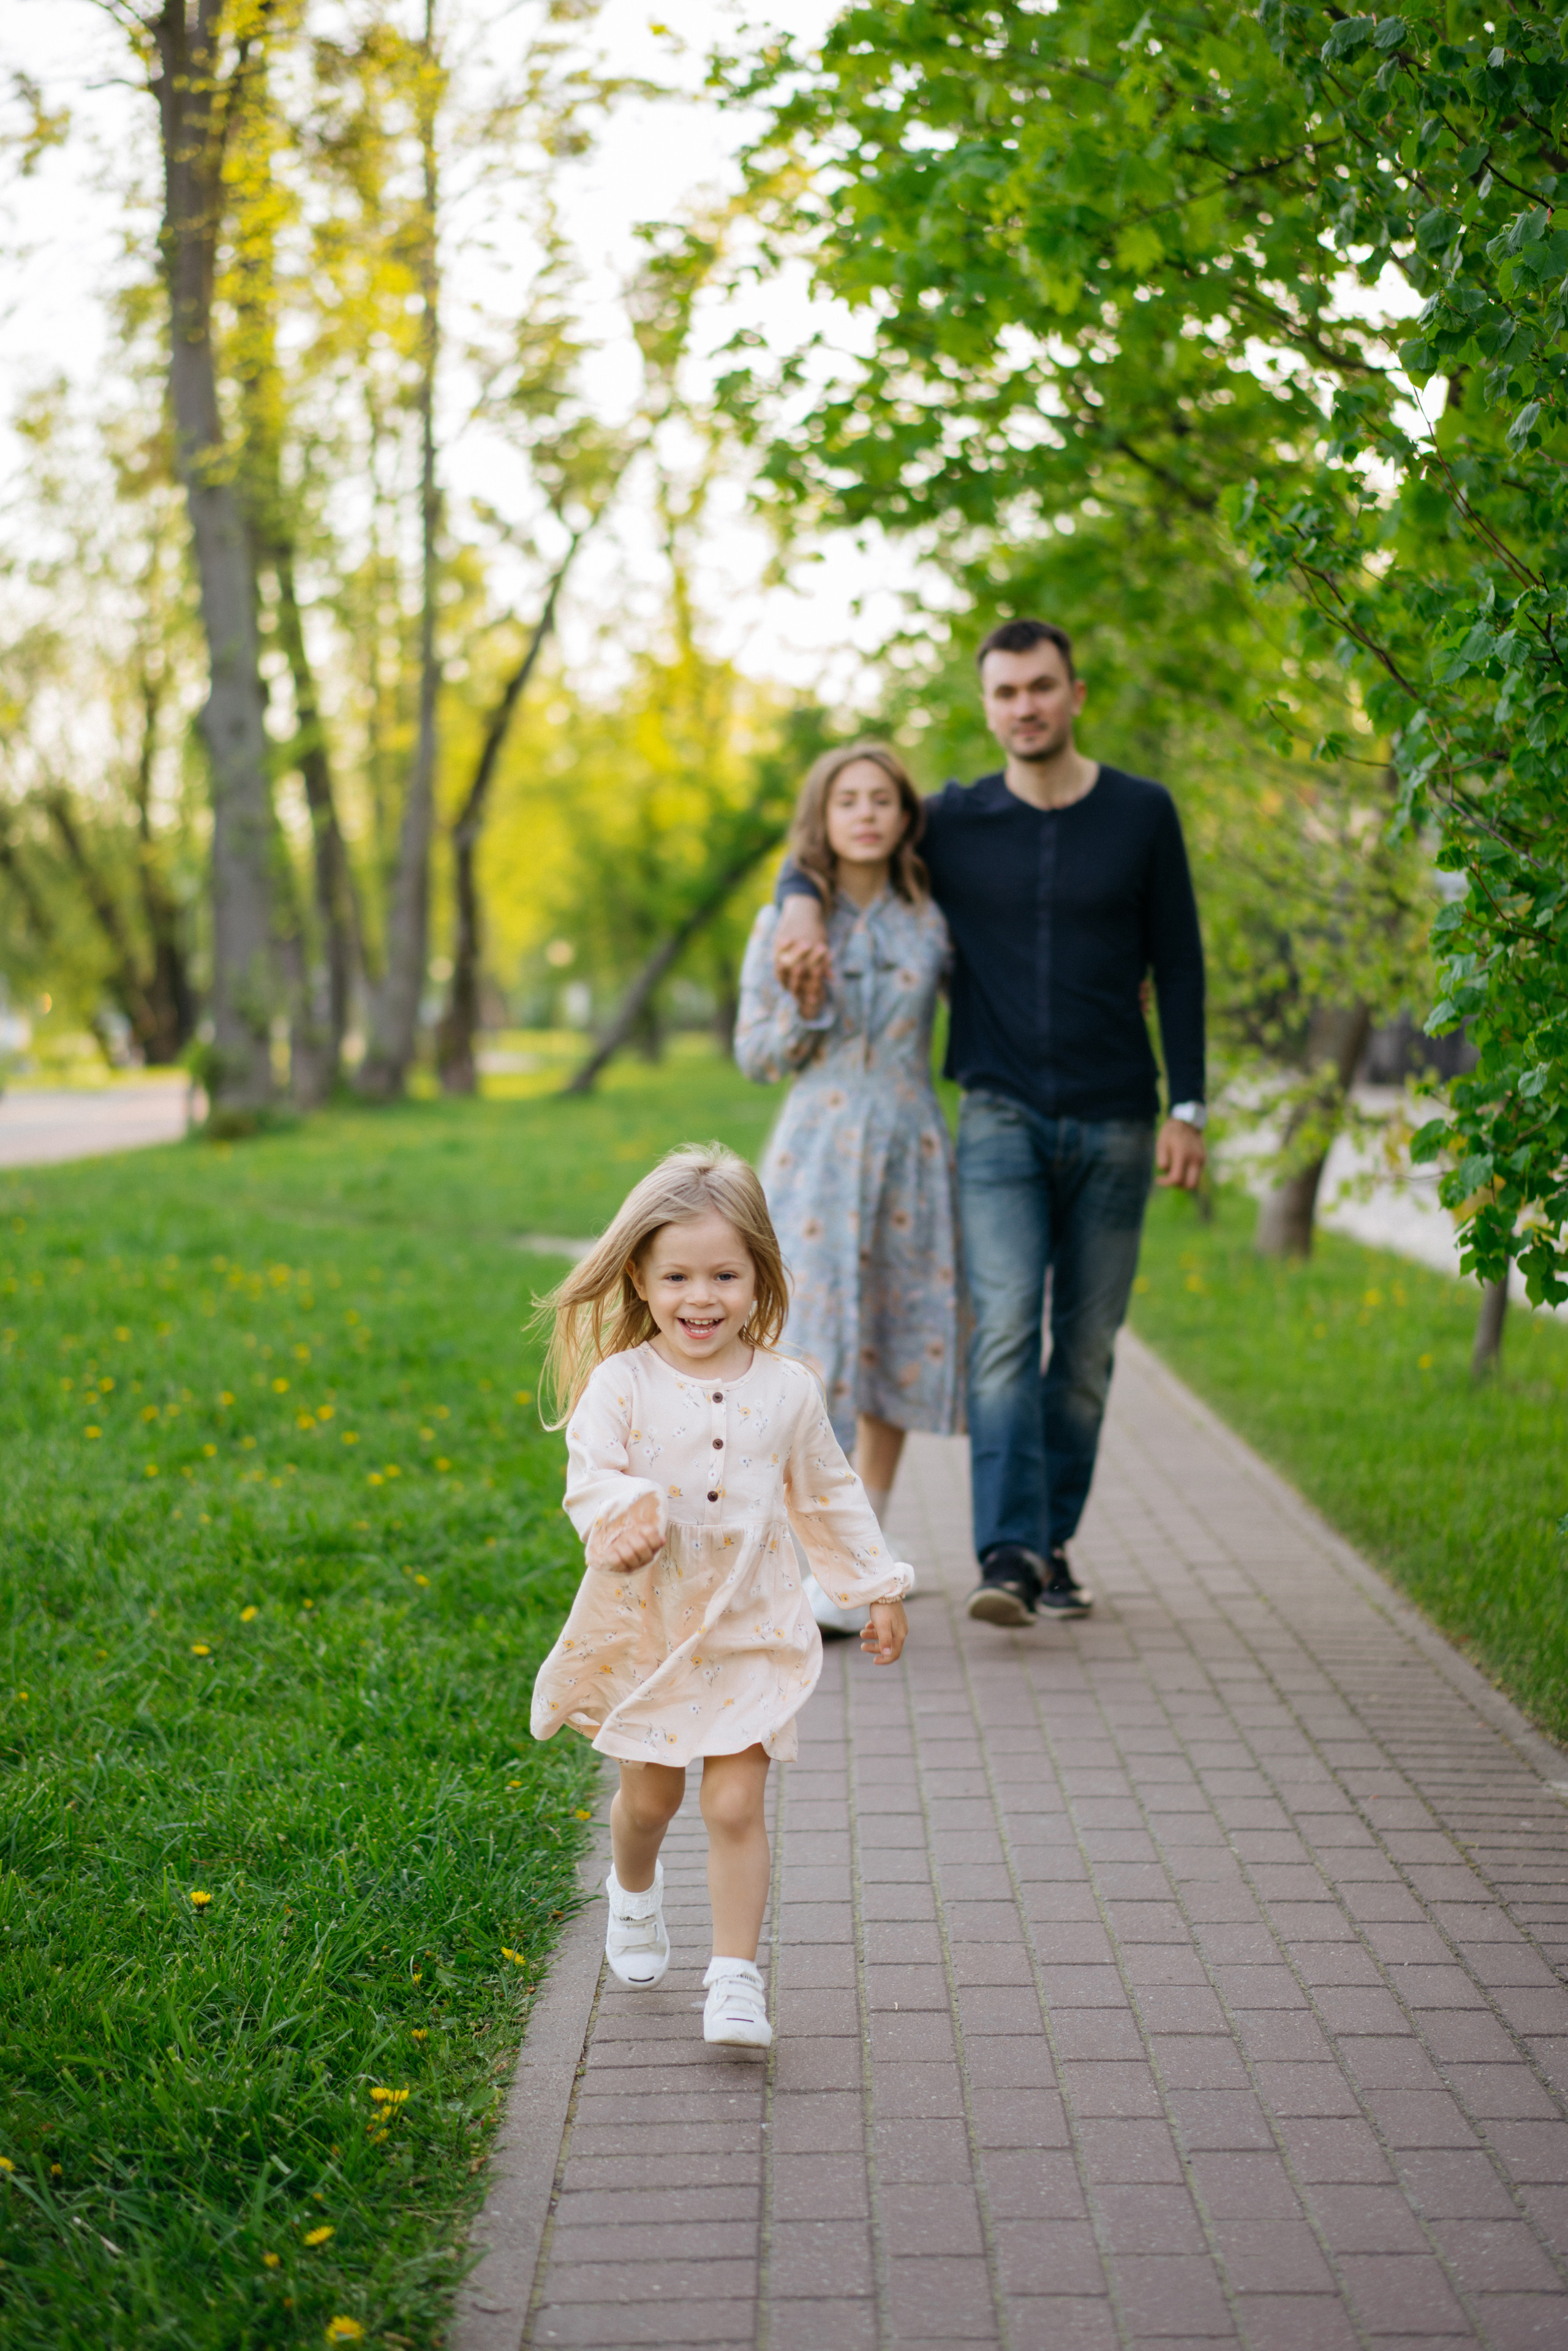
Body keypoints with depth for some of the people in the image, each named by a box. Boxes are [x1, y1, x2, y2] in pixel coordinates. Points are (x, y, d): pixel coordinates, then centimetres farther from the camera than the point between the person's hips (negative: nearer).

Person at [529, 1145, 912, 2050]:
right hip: (646, 1630, 0)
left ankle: (736, 1977, 7)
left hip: (752, 1635, 0)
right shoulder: (620, 1384, -11)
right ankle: (635, 1892, 48)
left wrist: (879, 1587, 15)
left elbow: (829, 1497, 10)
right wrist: (625, 1509, -42)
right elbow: (589, 1477, -19)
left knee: (736, 1806, -5)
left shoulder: (787, 1389, -3)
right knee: (649, 1798, 16)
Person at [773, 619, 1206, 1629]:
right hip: (1002, 1118, -1)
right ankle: (1010, 1556, -19)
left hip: (1113, 1125, 1)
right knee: (1005, 1329, -15)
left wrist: (1187, 1108, 0)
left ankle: (1055, 1542, 19)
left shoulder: (1143, 814, 2)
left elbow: (1178, 966, 5)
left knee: (1086, 1349, 6)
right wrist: (805, 911, -12)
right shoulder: (955, 822, 3)